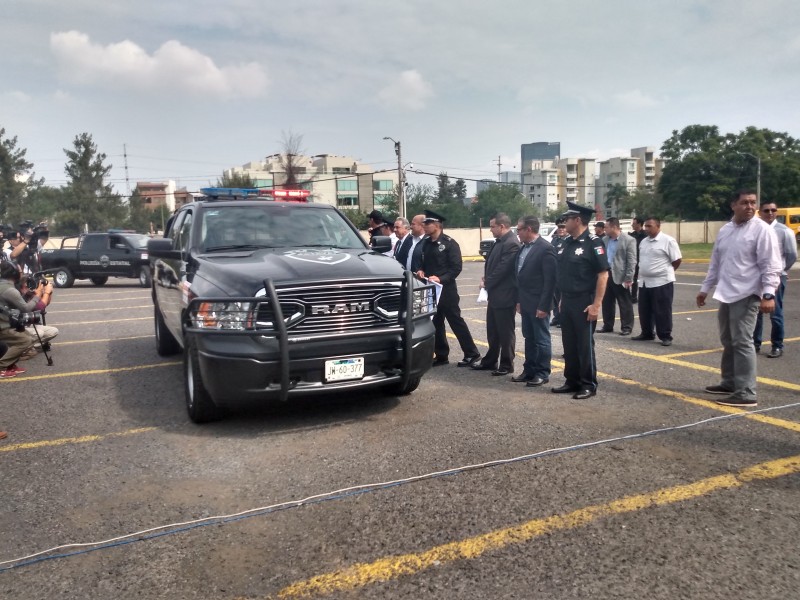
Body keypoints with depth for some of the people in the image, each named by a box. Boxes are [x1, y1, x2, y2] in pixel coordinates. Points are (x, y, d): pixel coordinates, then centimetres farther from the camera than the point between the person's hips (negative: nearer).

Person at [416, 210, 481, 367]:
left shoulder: (449, 243, -9)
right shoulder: (426, 243, 11)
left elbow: (456, 268, -14)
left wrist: (440, 279, -24)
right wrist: (421, 271, -3)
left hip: (446, 289, -7)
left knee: (456, 321, -3)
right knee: (435, 323, 10)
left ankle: (471, 353, 7)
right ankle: (441, 355, 20)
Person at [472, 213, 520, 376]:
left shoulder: (512, 244, -19)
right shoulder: (499, 241, 12)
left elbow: (502, 269, -22)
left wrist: (487, 283, -10)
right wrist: (485, 278, 2)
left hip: (504, 296, -10)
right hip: (495, 294, 10)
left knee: (505, 332, 2)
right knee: (493, 331, 18)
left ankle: (506, 365, 12)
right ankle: (490, 361, 29)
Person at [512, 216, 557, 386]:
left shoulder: (545, 248, -15)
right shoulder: (523, 248, 10)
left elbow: (550, 280, -17)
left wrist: (543, 306, -19)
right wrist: (519, 300, 13)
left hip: (538, 304, -8)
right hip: (525, 303, 8)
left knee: (542, 339, 3)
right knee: (529, 338, 15)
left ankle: (542, 373, 13)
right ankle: (529, 370, 25)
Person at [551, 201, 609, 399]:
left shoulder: (593, 242, -13)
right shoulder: (567, 243, 10)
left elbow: (603, 274, -16)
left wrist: (596, 304, -19)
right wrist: (562, 299, 15)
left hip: (584, 304, -7)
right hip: (567, 303, 7)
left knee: (585, 345, 1)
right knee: (569, 344, 13)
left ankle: (589, 385, 13)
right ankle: (572, 381, 24)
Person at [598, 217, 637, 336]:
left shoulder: (629, 240, -8)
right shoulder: (604, 240, 10)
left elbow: (632, 261, -10)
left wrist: (628, 278, -15)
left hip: (620, 277, -6)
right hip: (606, 275, 6)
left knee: (625, 304, 4)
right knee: (606, 303, 11)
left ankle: (626, 327, 13)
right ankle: (607, 325, 22)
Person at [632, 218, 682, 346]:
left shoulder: (668, 240, -10)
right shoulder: (644, 242, 12)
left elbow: (677, 259, -8)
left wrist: (666, 271, 1)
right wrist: (643, 272, 14)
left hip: (662, 282, -7)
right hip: (644, 282, 7)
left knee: (662, 311, -2)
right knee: (644, 311, 13)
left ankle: (665, 336, 7)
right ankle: (647, 333, 25)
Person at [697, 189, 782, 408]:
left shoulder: (762, 230, -9)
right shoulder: (724, 230, 12)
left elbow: (771, 266, -14)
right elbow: (715, 263, 20)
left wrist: (768, 295, -23)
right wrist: (705, 288, 20)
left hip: (747, 295, -7)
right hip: (726, 294, 8)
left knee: (742, 342, -11)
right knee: (728, 341, 16)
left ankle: (746, 393, -8)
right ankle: (730, 382, 29)